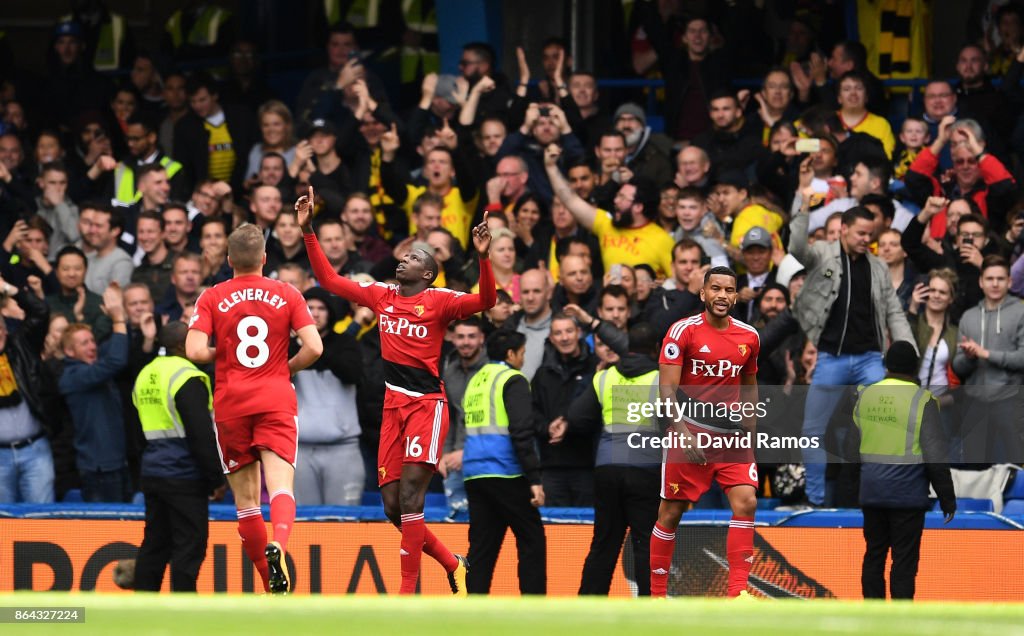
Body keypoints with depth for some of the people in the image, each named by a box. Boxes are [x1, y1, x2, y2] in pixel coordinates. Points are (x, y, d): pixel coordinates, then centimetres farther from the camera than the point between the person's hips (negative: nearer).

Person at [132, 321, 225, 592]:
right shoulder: (187, 378, -13)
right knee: (189, 549, -5)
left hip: (152, 474, 8)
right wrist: (216, 478, -10)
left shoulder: (145, 376, 14)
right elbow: (202, 434, -16)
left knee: (155, 544, 12)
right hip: (185, 477, -8)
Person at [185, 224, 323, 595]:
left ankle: (271, 585, 10)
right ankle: (278, 546, -43)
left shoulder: (211, 298, 1)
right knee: (280, 485, -13)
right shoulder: (287, 295, 4)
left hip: (231, 404, 0)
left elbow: (195, 351, -10)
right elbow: (313, 347, -4)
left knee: (246, 500, 8)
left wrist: (223, 353, 10)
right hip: (276, 400, 0)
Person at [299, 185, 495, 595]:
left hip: (427, 404, -6)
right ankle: (452, 564, 22)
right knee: (393, 507, 3)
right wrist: (308, 230, 15)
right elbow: (329, 279, 20)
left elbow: (485, 301, -18)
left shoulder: (439, 301, -4)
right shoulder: (381, 295, 13)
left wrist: (483, 257, -32)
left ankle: (407, 594, -12)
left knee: (409, 497, -15)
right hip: (393, 405, 6)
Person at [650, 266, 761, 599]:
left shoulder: (749, 336, 7)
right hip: (690, 432, -4)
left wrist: (750, 431, 17)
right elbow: (667, 388, -12)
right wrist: (682, 433, -22)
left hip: (732, 437, 4)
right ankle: (657, 594, 12)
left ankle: (738, 592, -11)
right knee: (671, 512, 1)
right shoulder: (683, 331, -8)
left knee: (746, 502, -12)